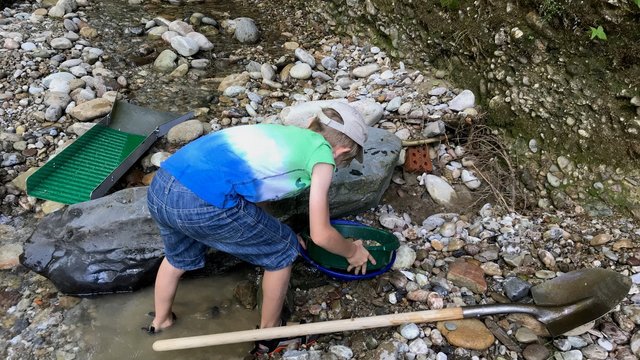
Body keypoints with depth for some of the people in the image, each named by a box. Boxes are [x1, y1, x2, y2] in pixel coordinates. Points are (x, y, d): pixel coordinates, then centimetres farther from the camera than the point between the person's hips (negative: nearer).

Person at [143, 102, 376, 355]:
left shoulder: (284, 133, 27)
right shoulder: (322, 154, 6)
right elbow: (321, 235, 7)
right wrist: (352, 251, 27)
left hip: (159, 188, 9)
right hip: (204, 204, -8)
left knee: (179, 257, 38)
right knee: (282, 251, 18)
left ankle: (161, 321, 61)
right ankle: (269, 332, 37)